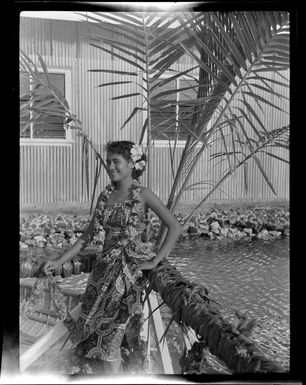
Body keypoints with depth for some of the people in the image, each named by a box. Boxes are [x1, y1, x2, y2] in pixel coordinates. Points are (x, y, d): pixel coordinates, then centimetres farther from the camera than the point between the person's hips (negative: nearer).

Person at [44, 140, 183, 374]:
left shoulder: (142, 195, -7)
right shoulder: (106, 196, 8)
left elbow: (175, 227, -12)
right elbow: (90, 235, 13)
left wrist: (154, 261, -13)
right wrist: (60, 261, 9)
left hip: (129, 271, -5)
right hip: (105, 268, 5)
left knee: (109, 335, -4)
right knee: (100, 333, 7)